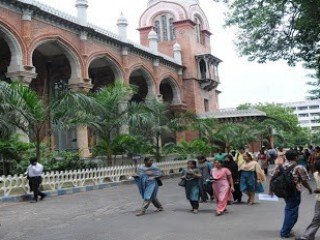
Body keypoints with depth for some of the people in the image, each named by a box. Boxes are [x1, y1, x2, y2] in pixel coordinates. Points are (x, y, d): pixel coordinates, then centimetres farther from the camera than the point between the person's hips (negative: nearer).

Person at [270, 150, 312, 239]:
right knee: (292, 212, 6)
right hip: (294, 192, -6)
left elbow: (273, 178, 1)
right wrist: (310, 189, 9)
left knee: (288, 209, 25)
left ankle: (286, 229, 34)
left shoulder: (280, 166, 1)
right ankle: (285, 233, 12)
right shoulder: (299, 168, -12)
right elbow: (304, 181, -10)